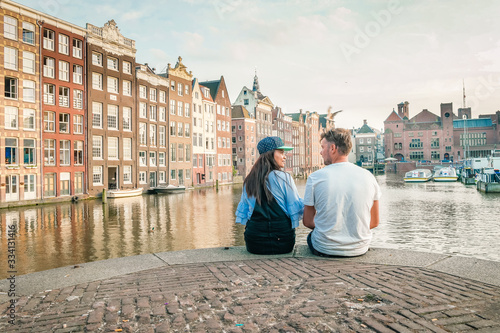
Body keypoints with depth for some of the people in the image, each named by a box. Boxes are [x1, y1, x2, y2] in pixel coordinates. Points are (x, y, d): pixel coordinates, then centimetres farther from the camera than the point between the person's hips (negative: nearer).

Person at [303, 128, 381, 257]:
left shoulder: (315, 177, -11)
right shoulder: (368, 176, -4)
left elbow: (307, 221, -3)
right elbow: (374, 222, 4)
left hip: (325, 250, -3)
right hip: (360, 249, 3)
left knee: (311, 235, 29)